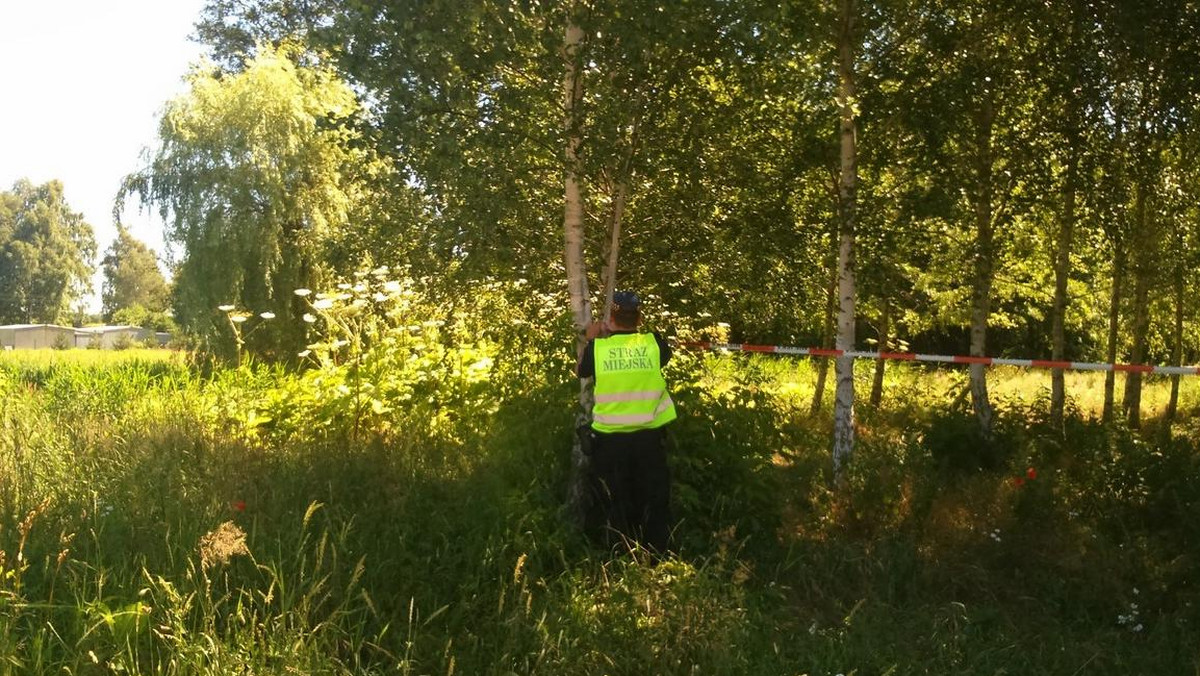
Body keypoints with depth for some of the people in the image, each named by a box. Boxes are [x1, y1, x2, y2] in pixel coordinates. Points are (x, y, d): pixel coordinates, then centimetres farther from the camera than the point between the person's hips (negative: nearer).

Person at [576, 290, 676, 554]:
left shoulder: (597, 347, -10)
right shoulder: (654, 343, -8)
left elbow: (581, 371, 11)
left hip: (610, 437, 0)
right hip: (650, 435, 1)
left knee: (614, 505, 17)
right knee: (653, 502, 18)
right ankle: (657, 556, 28)